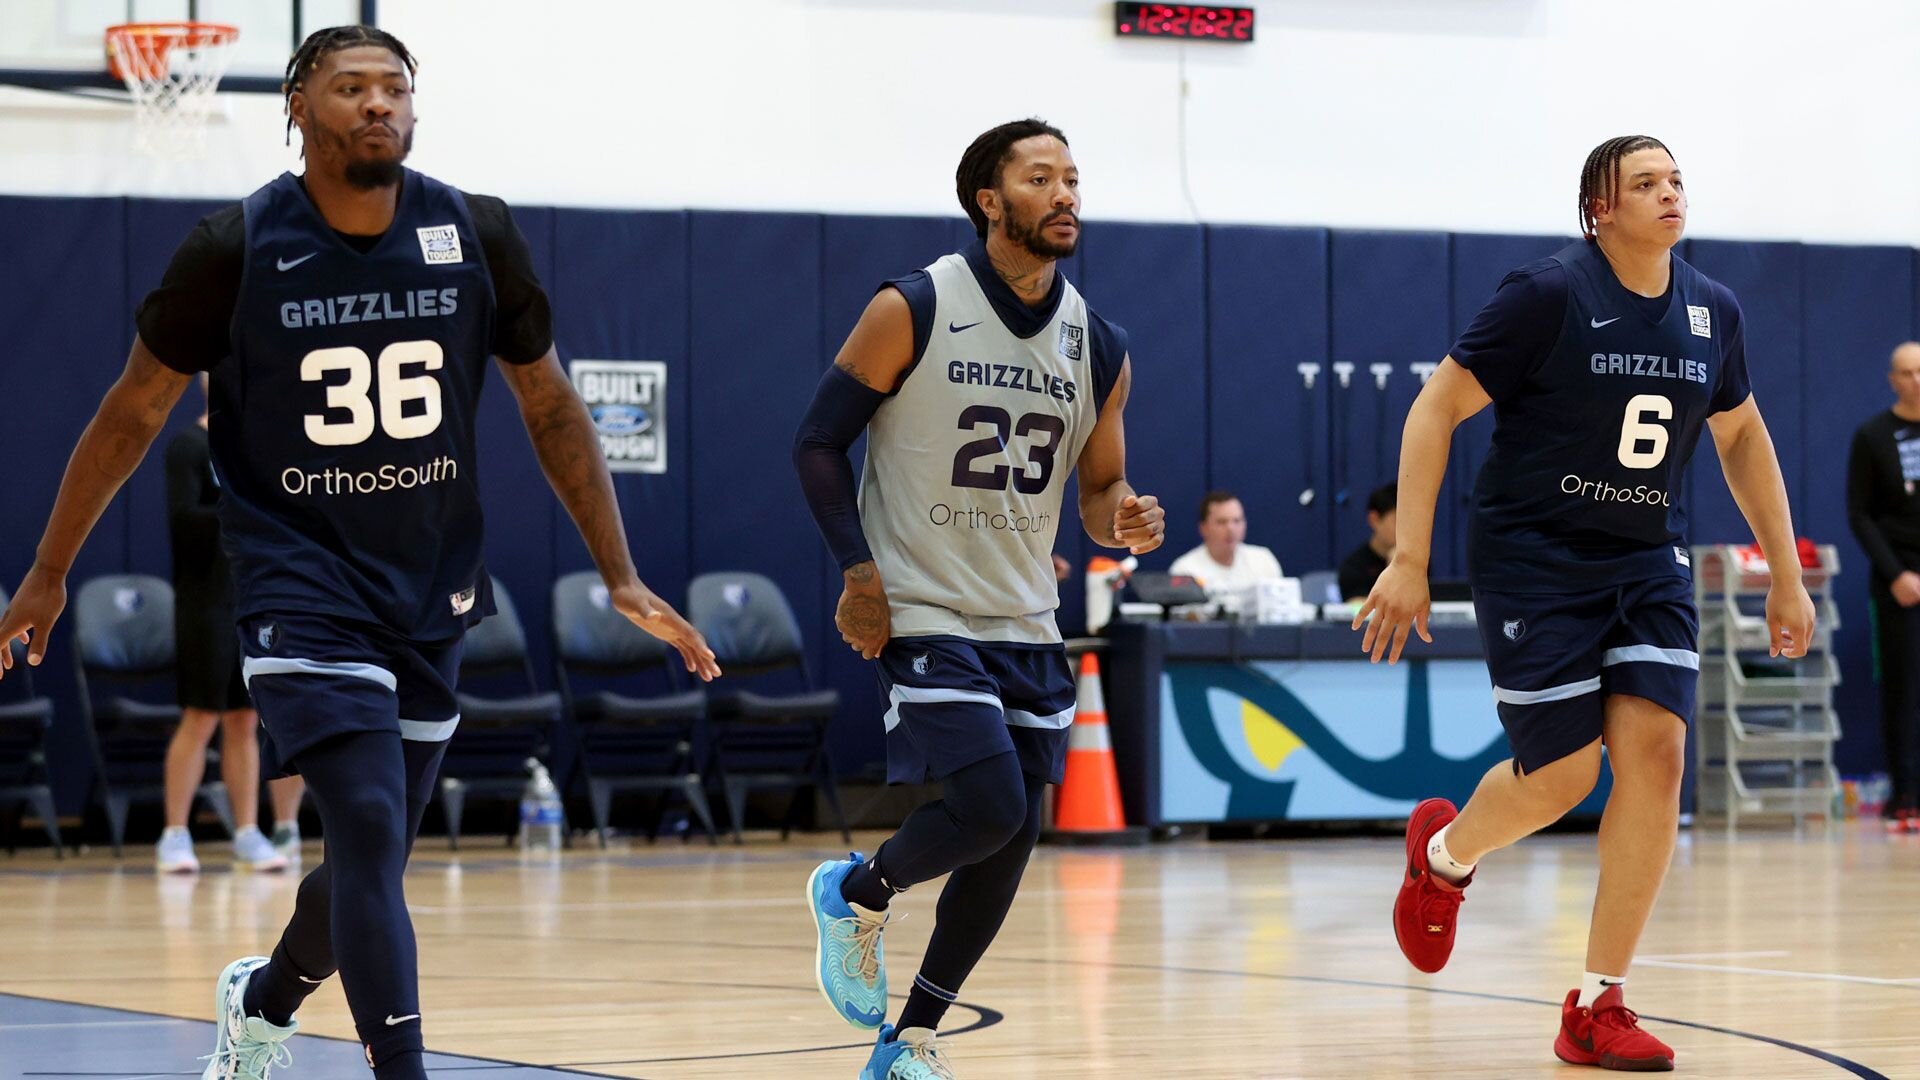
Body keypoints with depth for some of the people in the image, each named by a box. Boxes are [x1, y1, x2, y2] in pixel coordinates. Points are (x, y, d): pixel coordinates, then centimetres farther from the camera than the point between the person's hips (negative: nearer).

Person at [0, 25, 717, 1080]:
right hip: (302, 589, -4)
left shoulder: (476, 237, -3)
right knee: (369, 828, -21)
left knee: (373, 857, 14)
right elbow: (134, 410, 2)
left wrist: (622, 578, 3)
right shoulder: (236, 248, -10)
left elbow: (550, 408, 7)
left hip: (430, 595, 4)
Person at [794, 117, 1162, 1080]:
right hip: (923, 618, -6)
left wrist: (1123, 522, -10)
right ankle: (857, 895, 11)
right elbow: (818, 443, -5)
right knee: (989, 808, -20)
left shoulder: (1099, 349, 4)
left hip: (1026, 628, 6)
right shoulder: (912, 312, -10)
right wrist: (859, 571, -14)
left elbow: (1099, 488, 14)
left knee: (1009, 845, 4)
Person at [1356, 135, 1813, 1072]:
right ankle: (1443, 854, 32)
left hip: (1648, 564, 5)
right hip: (1533, 562, -5)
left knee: (1655, 751, -11)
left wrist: (1786, 574, 17)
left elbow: (1742, 437, 19)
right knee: (1560, 775, -6)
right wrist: (1409, 559, -17)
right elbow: (1438, 408, -12)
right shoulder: (1548, 294, -14)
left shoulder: (1712, 312, 3)